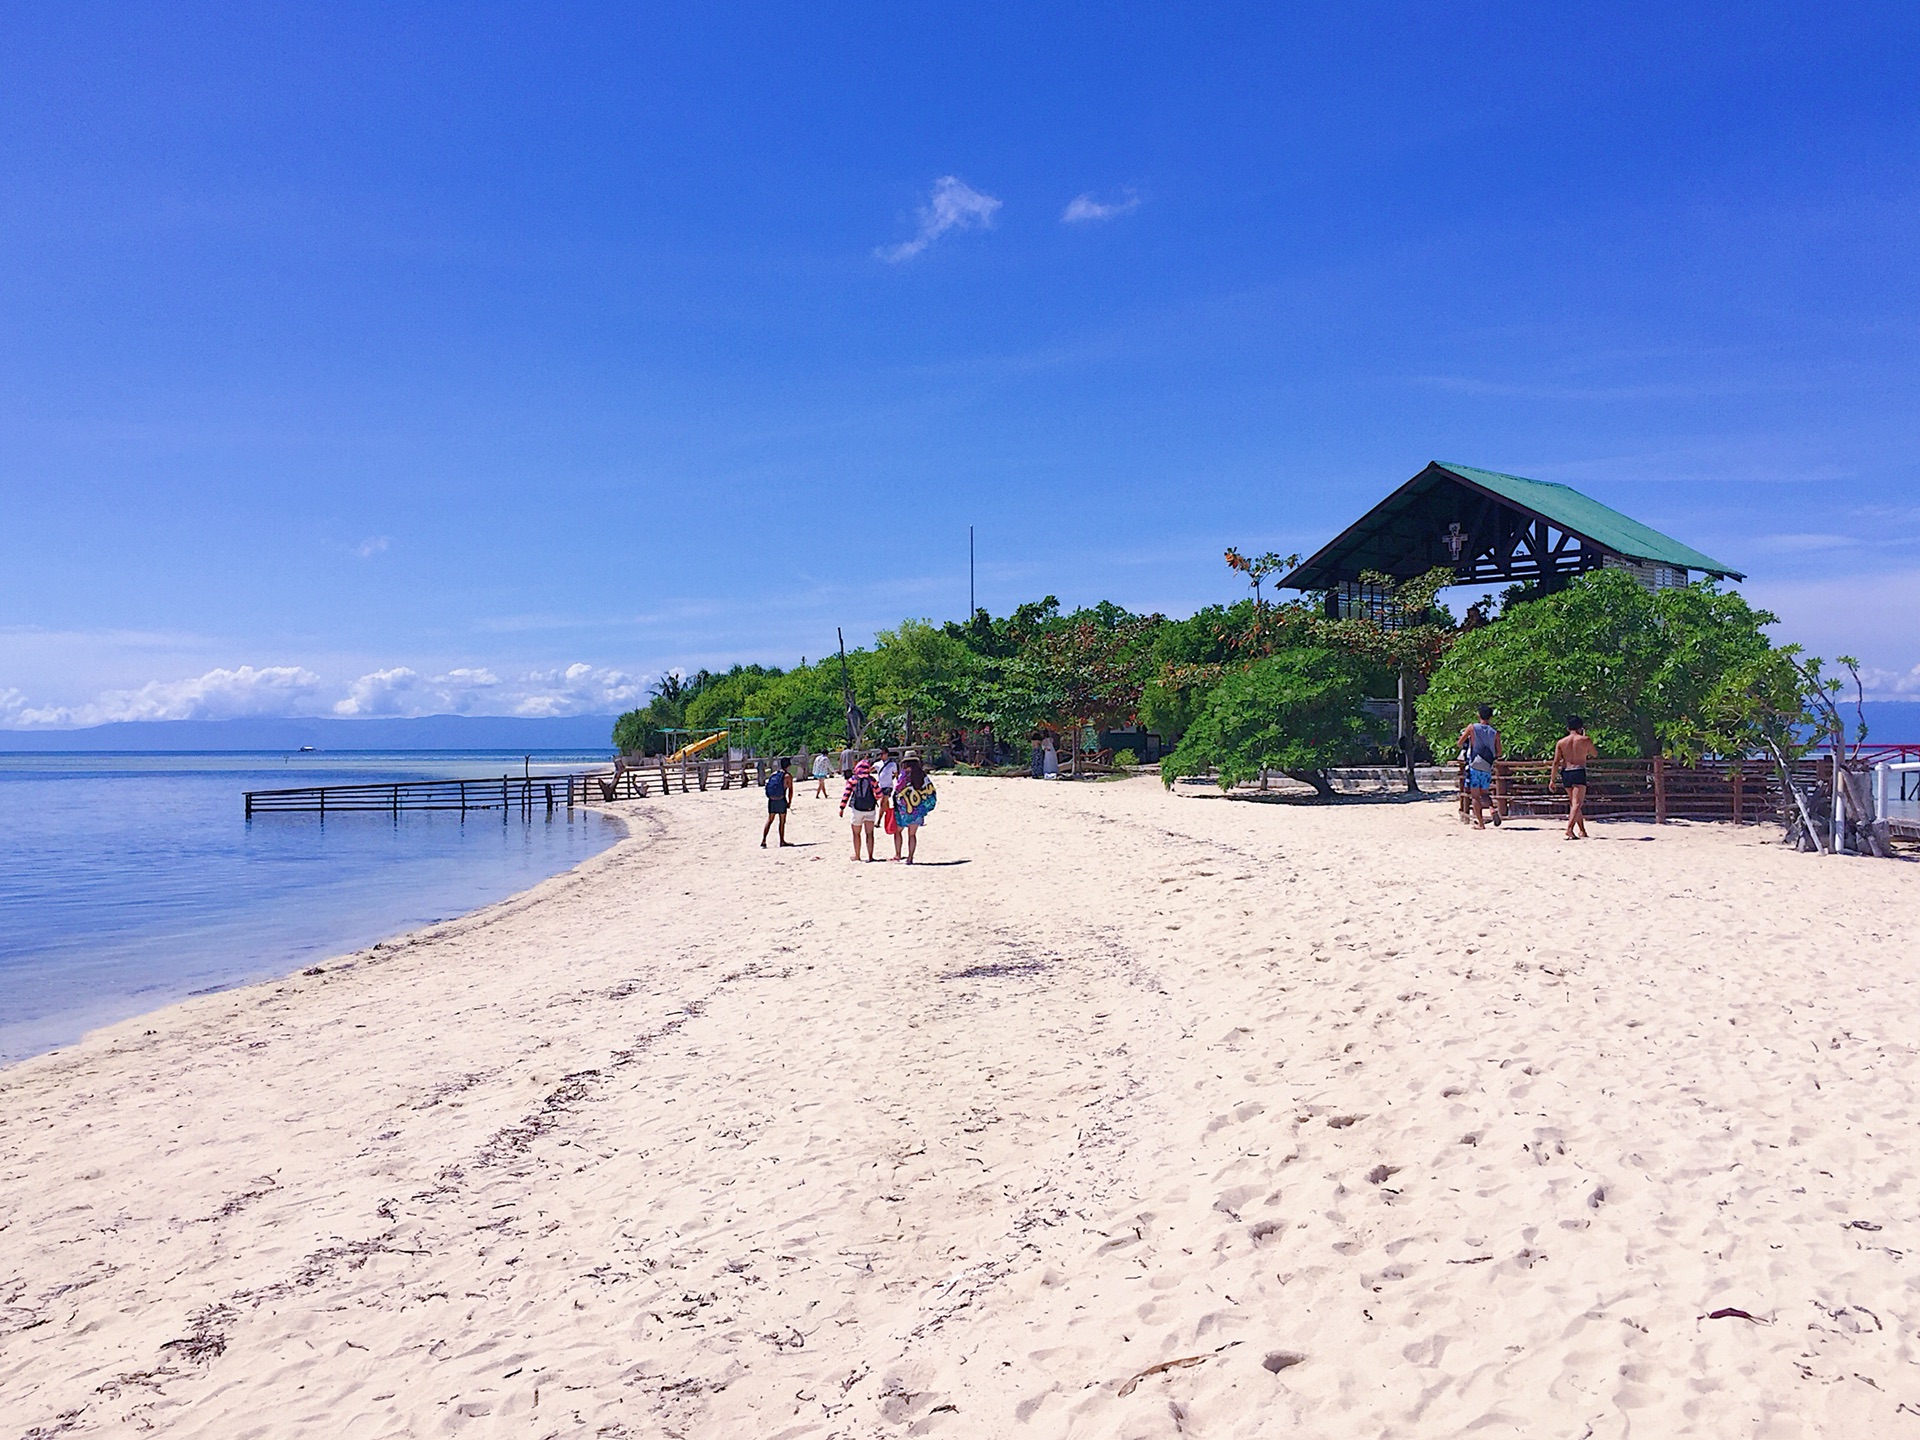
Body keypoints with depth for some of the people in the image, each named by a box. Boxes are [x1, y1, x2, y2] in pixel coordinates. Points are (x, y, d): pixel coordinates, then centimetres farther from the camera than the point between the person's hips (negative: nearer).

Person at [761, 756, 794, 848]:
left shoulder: (774, 774, 10)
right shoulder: (788, 776, -5)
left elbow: (769, 787, 12)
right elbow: (790, 790, -8)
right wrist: (789, 803, 0)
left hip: (771, 800, 5)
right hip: (781, 800, -5)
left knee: (769, 820, 9)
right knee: (782, 821, 8)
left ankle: (763, 841, -1)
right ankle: (782, 841, 14)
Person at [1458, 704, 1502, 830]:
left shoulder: (1472, 728, -3)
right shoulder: (1495, 733, 2)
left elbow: (1460, 743, 5)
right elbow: (1498, 753, 8)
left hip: (1474, 767, -3)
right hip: (1487, 768, 3)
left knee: (1475, 796, 4)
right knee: (1484, 793, 18)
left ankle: (1480, 823, 1)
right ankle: (1493, 808, -10)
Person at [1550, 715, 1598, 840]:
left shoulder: (1561, 742, 6)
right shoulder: (1585, 740, 0)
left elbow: (1556, 762, 1)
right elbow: (1595, 754, 17)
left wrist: (1552, 779, 4)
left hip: (1566, 773, 4)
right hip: (1579, 772, -4)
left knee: (1573, 802, 16)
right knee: (1577, 803, -9)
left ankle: (1582, 831, 21)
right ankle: (1569, 828, -27)